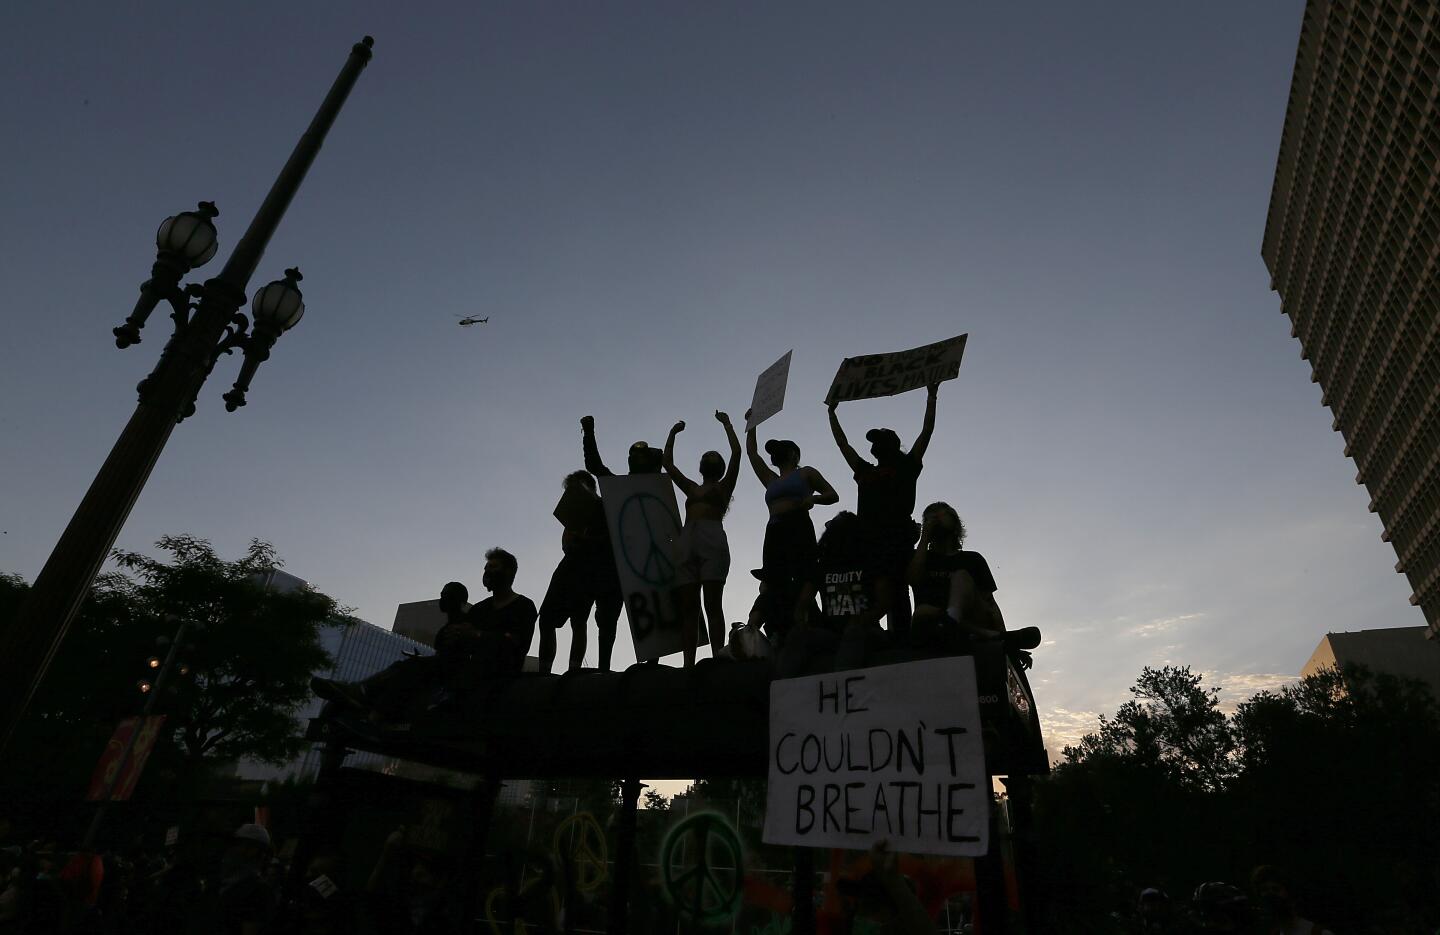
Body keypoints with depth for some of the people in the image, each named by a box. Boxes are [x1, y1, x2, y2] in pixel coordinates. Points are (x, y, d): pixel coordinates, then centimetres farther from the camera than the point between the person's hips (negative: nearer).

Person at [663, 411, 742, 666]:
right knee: (687, 605, -4)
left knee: (713, 604, -12)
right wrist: (672, 434, 34)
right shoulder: (691, 488, 30)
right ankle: (688, 662, -6)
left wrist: (726, 423, 18)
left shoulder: (724, 486, 18)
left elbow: (736, 452, 9)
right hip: (687, 542, 5)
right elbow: (667, 464, 31)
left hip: (712, 541, -5)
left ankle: (718, 658, -15)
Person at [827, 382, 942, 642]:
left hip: (896, 535, -4)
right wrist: (832, 412, 40)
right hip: (868, 537, 4)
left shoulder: (906, 467, 16)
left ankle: (900, 641, -13)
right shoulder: (865, 471, 27)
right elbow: (842, 443, 34)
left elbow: (927, 432, 14)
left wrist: (931, 397, 15)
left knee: (895, 591, -11)